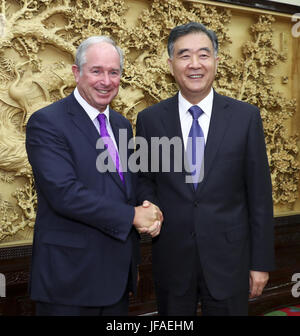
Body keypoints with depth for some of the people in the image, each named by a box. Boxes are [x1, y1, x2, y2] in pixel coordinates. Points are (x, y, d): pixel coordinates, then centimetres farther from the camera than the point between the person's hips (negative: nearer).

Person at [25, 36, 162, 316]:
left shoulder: (121, 124, 11)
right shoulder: (47, 122, -12)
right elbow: (64, 193, -23)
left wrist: (149, 215, -8)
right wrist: (132, 215, -17)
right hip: (70, 274, -6)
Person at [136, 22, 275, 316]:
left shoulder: (246, 117, -4)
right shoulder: (149, 119, -1)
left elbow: (259, 194, -2)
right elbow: (144, 181, 9)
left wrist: (261, 262, -2)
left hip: (228, 258, 0)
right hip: (171, 258, 1)